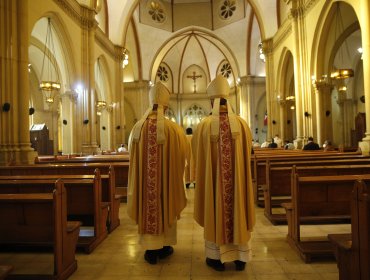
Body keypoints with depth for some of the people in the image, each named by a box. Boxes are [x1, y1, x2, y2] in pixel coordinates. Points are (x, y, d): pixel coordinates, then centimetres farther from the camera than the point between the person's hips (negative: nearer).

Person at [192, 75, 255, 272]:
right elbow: (248, 150, 9)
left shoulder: (204, 125, -10)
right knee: (238, 212, 14)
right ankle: (240, 257, 26)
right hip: (237, 178, 2)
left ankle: (217, 257, 24)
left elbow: (196, 150, 4)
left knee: (214, 213, 12)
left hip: (212, 178, -1)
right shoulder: (241, 124, -5)